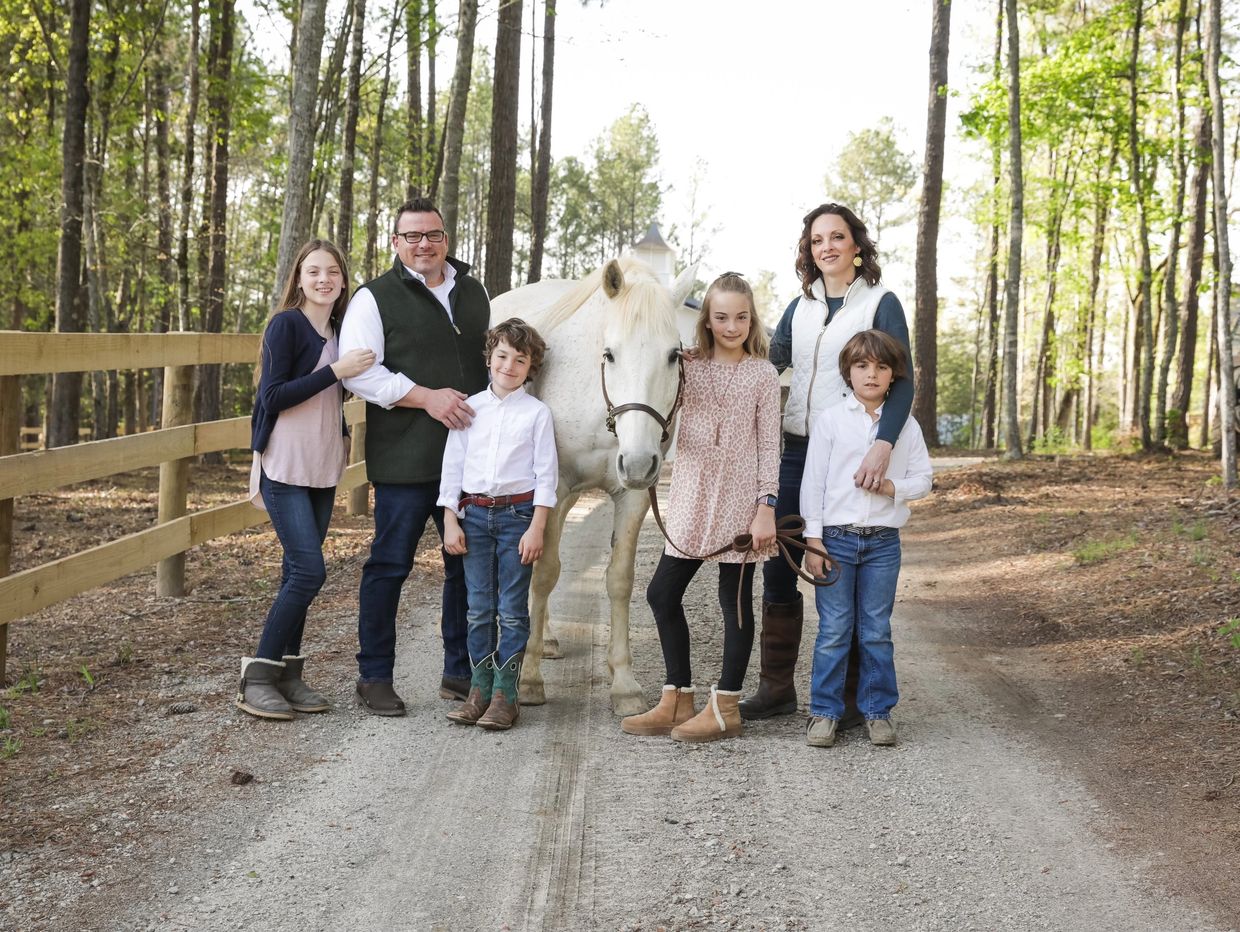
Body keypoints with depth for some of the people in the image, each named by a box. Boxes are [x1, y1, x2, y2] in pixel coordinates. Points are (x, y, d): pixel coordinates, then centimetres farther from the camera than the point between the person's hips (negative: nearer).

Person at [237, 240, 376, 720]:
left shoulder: (340, 330, 13)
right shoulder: (286, 324, -9)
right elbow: (273, 396, -16)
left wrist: (342, 434, 9)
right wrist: (335, 371, -20)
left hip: (323, 469, 7)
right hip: (285, 467, -7)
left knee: (299, 571, 8)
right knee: (308, 570, -13)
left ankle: (287, 673, 15)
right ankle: (256, 677, -4)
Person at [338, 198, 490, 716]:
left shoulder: (473, 293, 14)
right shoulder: (375, 298, -3)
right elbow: (358, 373, -13)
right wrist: (427, 397, -20)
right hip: (405, 459, -5)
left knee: (469, 564, 11)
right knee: (390, 565, 0)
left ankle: (461, 672, 24)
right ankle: (374, 677, 11)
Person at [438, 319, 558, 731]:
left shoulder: (537, 413, -1)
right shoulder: (469, 408, 6)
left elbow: (546, 474, -3)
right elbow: (452, 466, 7)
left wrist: (536, 528, -9)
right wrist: (450, 521, 1)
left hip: (518, 513, -2)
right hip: (474, 513, 3)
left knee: (512, 609, 1)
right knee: (479, 608, 7)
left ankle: (504, 692, 6)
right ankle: (479, 688, 14)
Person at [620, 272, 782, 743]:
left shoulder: (763, 374, -2)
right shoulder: (687, 367, 6)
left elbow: (769, 445, -4)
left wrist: (766, 506, -11)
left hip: (740, 502, -4)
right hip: (691, 500, 4)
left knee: (735, 599, 4)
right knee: (662, 593, 5)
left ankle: (725, 707, 11)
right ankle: (677, 700, 17)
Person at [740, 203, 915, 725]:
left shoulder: (881, 304, -5)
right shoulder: (801, 307, 12)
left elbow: (902, 382, -15)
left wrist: (884, 444, -31)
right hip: (795, 449, 6)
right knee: (777, 568, 7)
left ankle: (850, 697, 10)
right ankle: (776, 687, 18)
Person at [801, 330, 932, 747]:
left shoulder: (906, 425, 6)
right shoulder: (830, 420, 1)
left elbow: (923, 479, 9)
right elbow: (813, 481, -1)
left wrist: (893, 486, -13)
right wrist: (813, 540, -5)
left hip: (883, 541, 1)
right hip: (836, 538, -1)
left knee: (876, 631, 7)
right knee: (833, 630, 1)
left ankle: (877, 710, 16)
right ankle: (825, 711, 10)